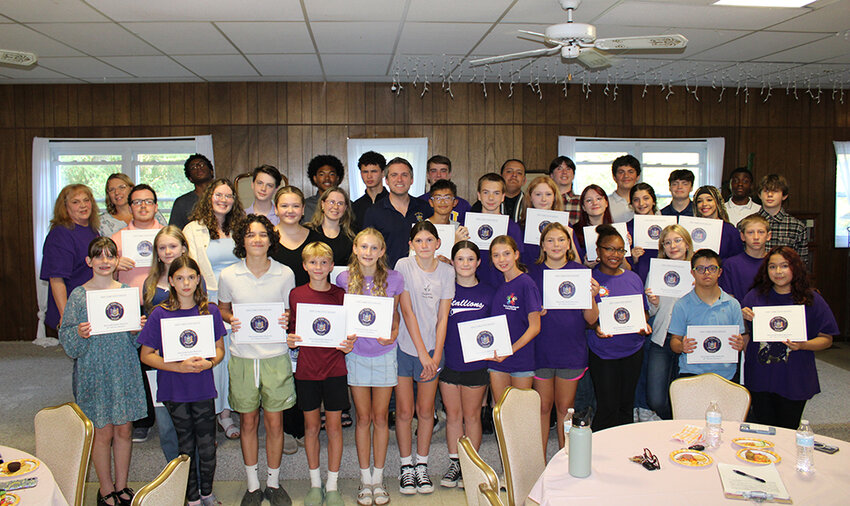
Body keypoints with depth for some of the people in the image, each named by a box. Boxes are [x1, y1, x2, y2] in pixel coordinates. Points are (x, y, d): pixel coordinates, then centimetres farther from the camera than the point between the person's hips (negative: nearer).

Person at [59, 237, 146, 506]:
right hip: (94, 371, -2)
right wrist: (80, 334, -22)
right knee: (103, 432, 4)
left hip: (125, 370, 3)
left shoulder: (128, 291, 5)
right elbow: (68, 342, -2)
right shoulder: (79, 295, -3)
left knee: (124, 429, 9)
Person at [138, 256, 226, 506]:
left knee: (207, 446, 7)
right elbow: (146, 355, -4)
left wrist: (209, 363, -15)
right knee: (186, 447, 11)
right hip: (174, 391, -1)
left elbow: (219, 349, 8)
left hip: (203, 389, 1)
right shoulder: (160, 314, -6)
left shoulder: (210, 311, -1)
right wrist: (179, 367, -17)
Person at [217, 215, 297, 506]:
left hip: (276, 355, 0)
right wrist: (231, 320, -8)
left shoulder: (285, 274, -2)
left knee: (274, 421, 5)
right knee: (248, 421, 10)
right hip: (242, 356, 1)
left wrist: (286, 321, -12)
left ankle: (273, 482, 24)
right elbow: (222, 308, 13)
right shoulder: (228, 275, -1)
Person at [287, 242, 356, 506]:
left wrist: (348, 345, -15)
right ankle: (315, 483, 26)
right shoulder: (296, 295, 1)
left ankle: (332, 485, 21)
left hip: (334, 369, -1)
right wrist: (290, 340, -13)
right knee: (311, 426, 10)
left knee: (334, 427, 6)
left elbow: (348, 332, 6)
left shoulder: (340, 294, 0)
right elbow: (292, 331, 9)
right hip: (306, 369, 1)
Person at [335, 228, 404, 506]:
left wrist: (393, 334, -12)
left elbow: (395, 314, 7)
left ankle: (379, 478, 22)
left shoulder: (393, 278, -5)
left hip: (384, 353, 0)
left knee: (380, 417, 8)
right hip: (356, 353, 0)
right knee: (363, 417, 8)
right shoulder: (344, 279, -4)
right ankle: (365, 478, 21)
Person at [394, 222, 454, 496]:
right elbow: (407, 312, -11)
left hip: (432, 350, 2)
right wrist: (422, 353, -13)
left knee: (425, 411, 8)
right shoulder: (404, 266, -7)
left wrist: (436, 355, -7)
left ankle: (422, 465, 24)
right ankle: (406, 467, 19)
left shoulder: (446, 271, 1)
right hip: (405, 347, -2)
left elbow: (443, 317, 1)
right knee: (404, 412, 3)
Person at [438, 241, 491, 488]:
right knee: (453, 415, 11)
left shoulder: (488, 292, 1)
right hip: (448, 362, 1)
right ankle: (454, 464, 24)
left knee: (472, 416, 9)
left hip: (476, 363, -1)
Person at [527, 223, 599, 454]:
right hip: (541, 349, 0)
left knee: (565, 408, 10)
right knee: (543, 407, 7)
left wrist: (591, 295, -17)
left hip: (571, 350, 0)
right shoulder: (533, 272, 1)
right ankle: (540, 461, 21)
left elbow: (591, 319, 1)